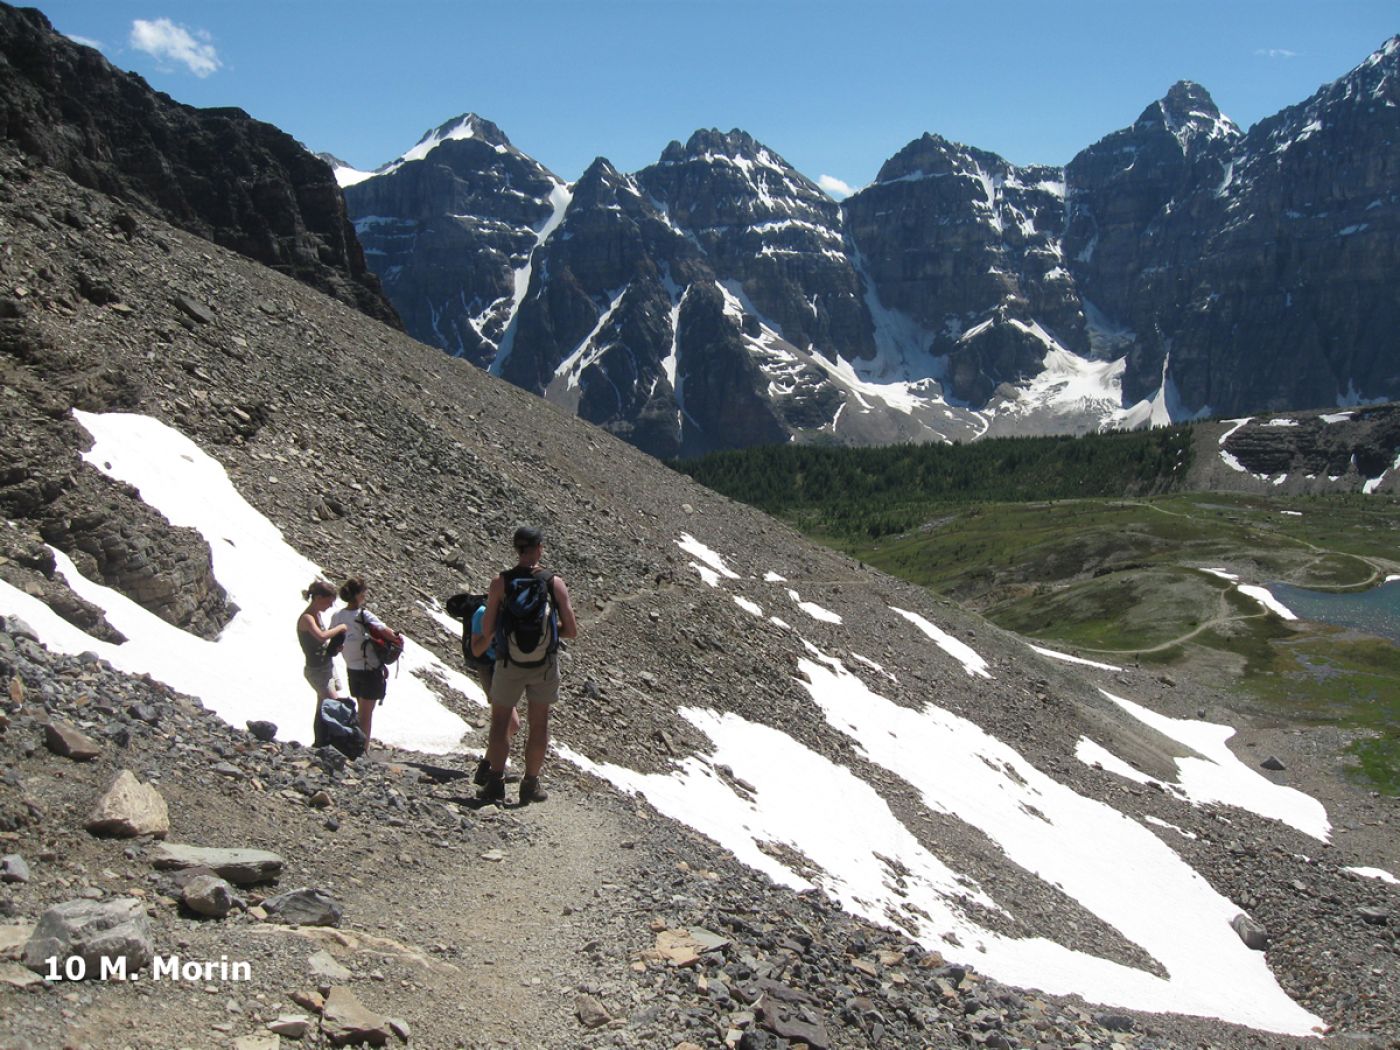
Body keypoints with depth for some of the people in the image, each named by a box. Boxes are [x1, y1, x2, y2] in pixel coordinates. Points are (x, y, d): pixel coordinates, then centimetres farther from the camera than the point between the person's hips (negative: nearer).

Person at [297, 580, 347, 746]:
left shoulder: (316, 615, 9)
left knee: (323, 709, 14)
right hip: (317, 670, -9)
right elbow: (321, 636, -36)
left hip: (327, 667, 9)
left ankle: (320, 743, 23)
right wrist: (340, 627, -22)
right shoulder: (306, 618, -18)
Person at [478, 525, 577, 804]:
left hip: (509, 664, -1)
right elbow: (572, 631, -5)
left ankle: (495, 782, 11)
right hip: (545, 665, 1)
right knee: (539, 724, 13)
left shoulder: (501, 582, -10)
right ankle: (531, 784, 18)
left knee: (500, 721, 14)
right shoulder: (555, 583, -7)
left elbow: (486, 631, -7)